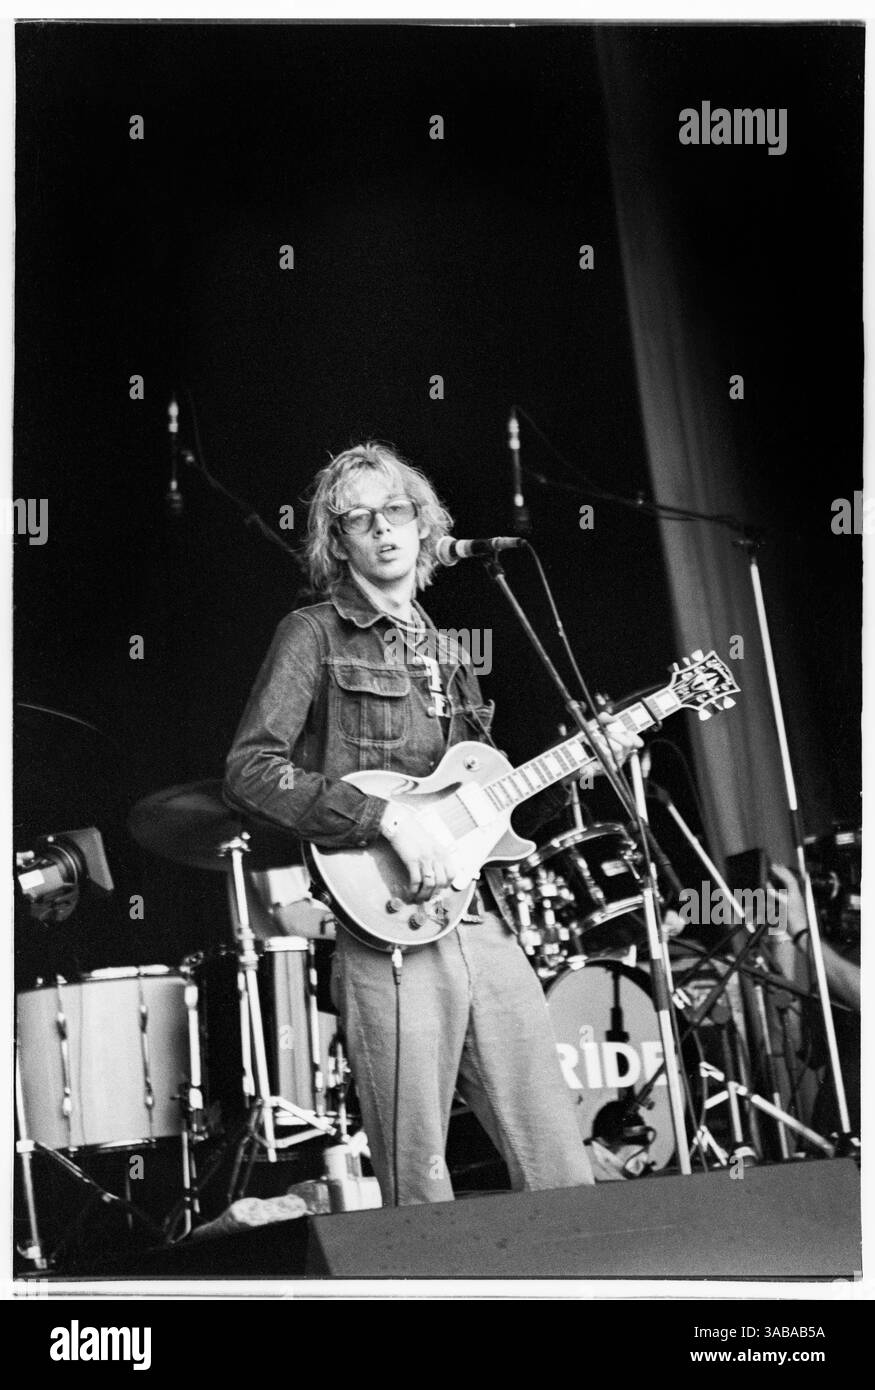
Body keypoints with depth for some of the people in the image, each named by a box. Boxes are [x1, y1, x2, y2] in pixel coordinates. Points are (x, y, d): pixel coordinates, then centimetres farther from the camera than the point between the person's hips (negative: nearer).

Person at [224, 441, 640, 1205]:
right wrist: (386, 815, -17)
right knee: (420, 1193, -3)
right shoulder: (315, 635, 2)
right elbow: (248, 769, -10)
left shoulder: (447, 652, 23)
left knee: (562, 1173, 1)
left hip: (483, 923, 6)